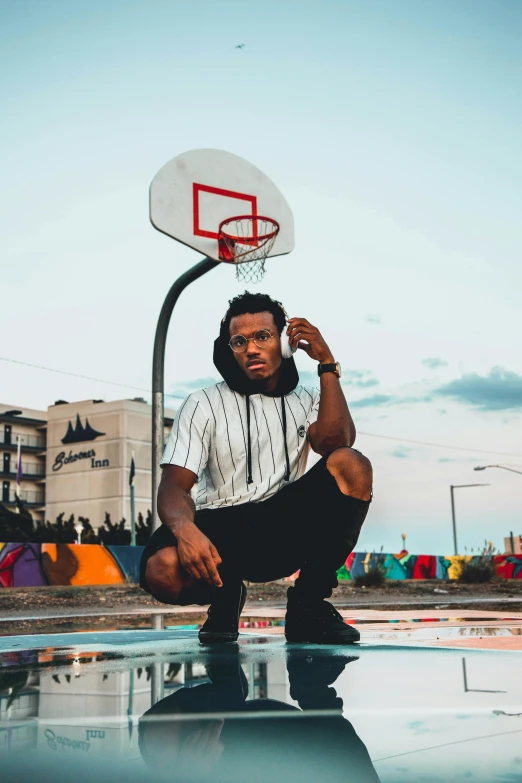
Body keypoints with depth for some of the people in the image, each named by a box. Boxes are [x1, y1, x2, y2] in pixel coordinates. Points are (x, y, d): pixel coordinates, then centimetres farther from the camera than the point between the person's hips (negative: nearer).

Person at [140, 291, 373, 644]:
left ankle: (309, 605, -14)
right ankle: (225, 596, 5)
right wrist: (186, 530, -31)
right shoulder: (204, 404, 2)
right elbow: (174, 485, -8)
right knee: (162, 570, -33)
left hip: (287, 528, 2)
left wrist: (328, 365, -9)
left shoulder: (307, 400, 11)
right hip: (223, 530, -1)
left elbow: (335, 442, -11)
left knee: (352, 465, -23)